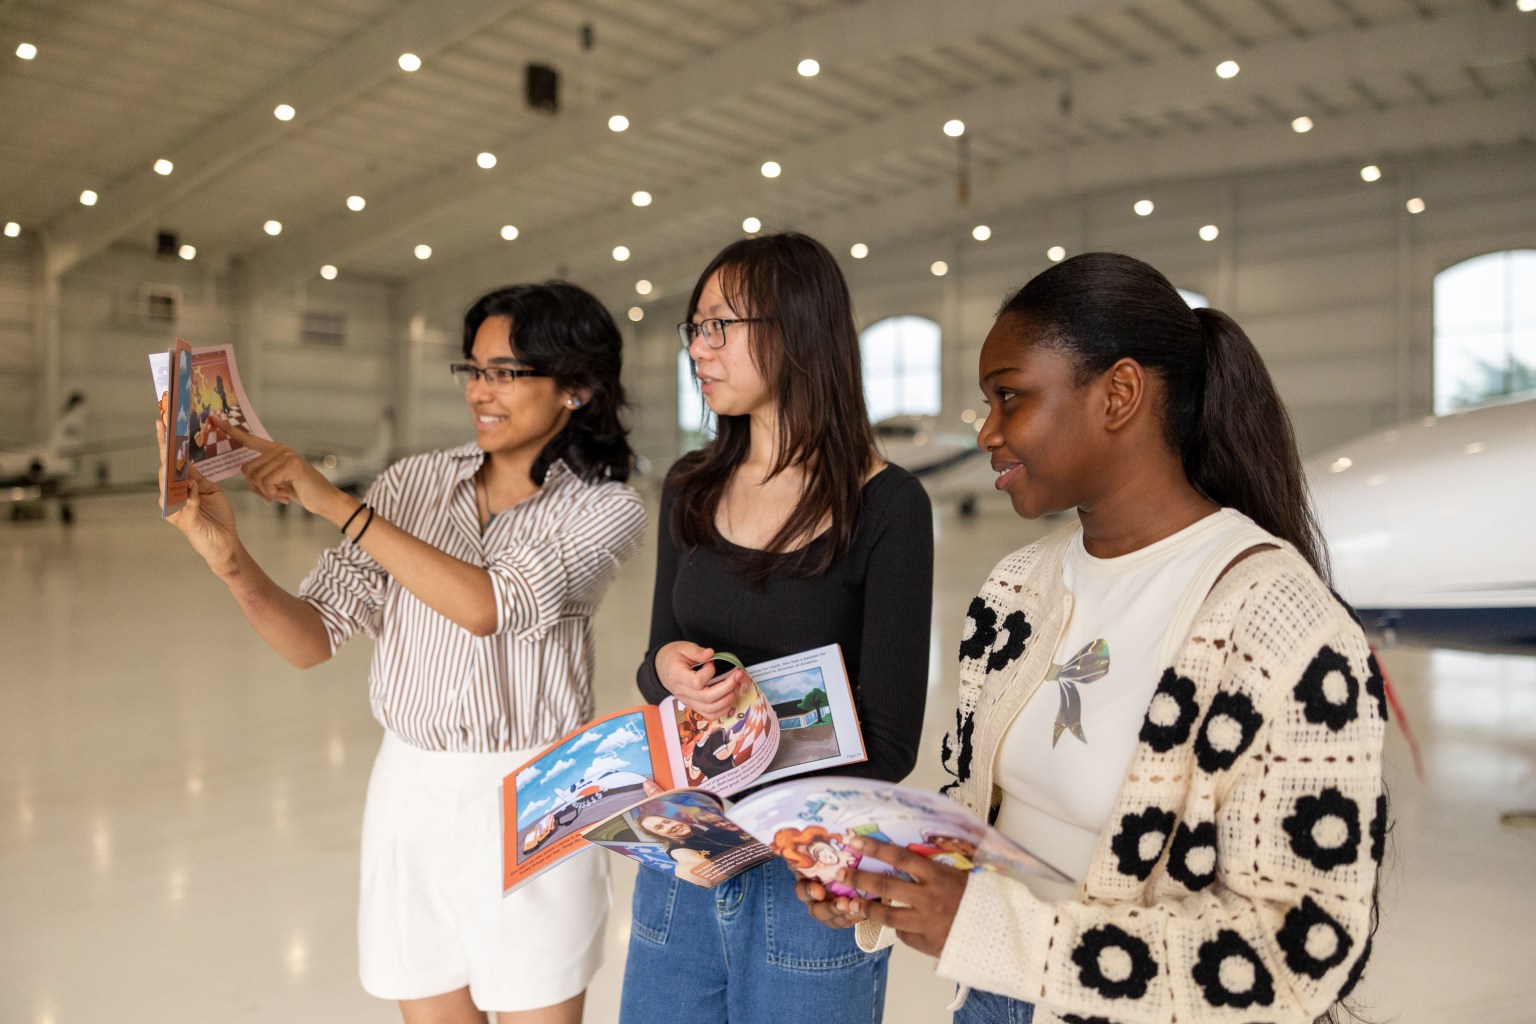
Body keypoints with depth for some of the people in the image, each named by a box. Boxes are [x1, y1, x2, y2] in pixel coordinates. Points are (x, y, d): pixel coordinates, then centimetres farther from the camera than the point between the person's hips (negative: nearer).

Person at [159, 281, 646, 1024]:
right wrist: (233, 561, -21)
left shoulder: (605, 508, -7)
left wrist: (337, 505, -24)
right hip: (410, 793, 3)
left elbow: (488, 605, -25)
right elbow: (311, 640, -3)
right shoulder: (412, 484, 2)